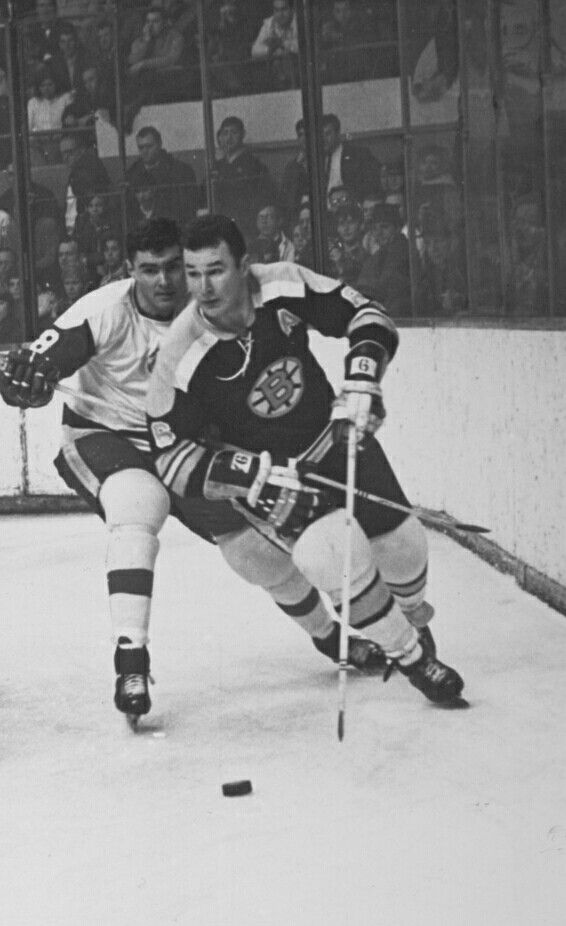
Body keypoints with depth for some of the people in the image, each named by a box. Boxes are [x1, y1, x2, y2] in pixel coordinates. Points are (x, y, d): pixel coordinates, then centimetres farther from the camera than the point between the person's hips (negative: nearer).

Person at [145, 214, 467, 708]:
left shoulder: (286, 286, -20)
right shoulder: (182, 357, -25)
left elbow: (367, 317, -7)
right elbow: (174, 458, -19)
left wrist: (360, 384, -24)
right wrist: (258, 475, -28)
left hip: (335, 435, 3)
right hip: (265, 468, -3)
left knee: (401, 542, 3)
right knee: (332, 551, -25)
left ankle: (412, 621, 39)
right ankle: (412, 657, -4)